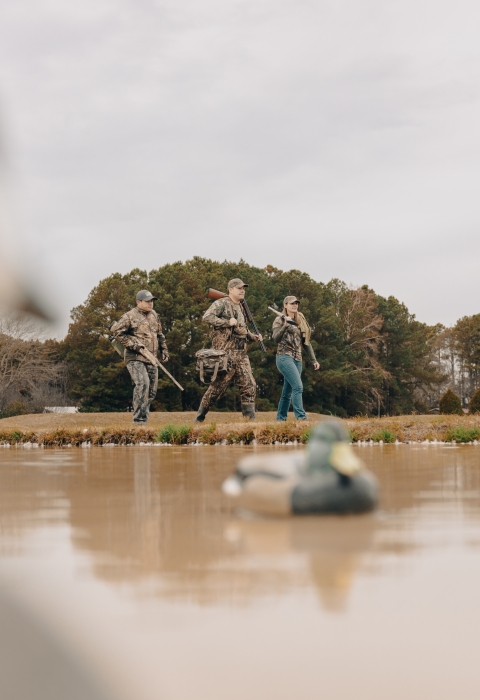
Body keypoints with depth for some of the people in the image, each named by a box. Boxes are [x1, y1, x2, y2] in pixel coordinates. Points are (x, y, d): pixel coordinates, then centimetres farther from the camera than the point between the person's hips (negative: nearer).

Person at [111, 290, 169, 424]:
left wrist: (164, 350, 21)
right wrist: (133, 344, -16)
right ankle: (139, 419, -21)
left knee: (152, 390, 6)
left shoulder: (154, 315, 17)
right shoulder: (130, 316, -7)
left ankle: (143, 418, 17)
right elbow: (116, 331, -12)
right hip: (135, 358, -7)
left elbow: (160, 335, 28)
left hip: (151, 359, 8)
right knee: (142, 384, -23)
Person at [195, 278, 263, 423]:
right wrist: (228, 322, -22)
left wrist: (254, 336, 12)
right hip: (225, 354, -8)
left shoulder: (240, 308, 19)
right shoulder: (221, 304, -6)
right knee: (218, 386, -3)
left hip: (241, 355, 8)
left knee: (249, 386, 0)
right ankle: (199, 418, 10)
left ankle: (250, 419, 3)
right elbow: (207, 317, -21)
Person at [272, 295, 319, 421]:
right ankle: (301, 417, -27)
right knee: (298, 387, -21)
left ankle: (280, 419, 11)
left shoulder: (300, 321, 18)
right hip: (284, 357, -7)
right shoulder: (280, 320, 0)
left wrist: (314, 360, 18)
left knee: (287, 392, 7)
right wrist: (285, 326, -27)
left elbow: (306, 342, 21)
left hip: (297, 359, 7)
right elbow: (276, 339, -13)